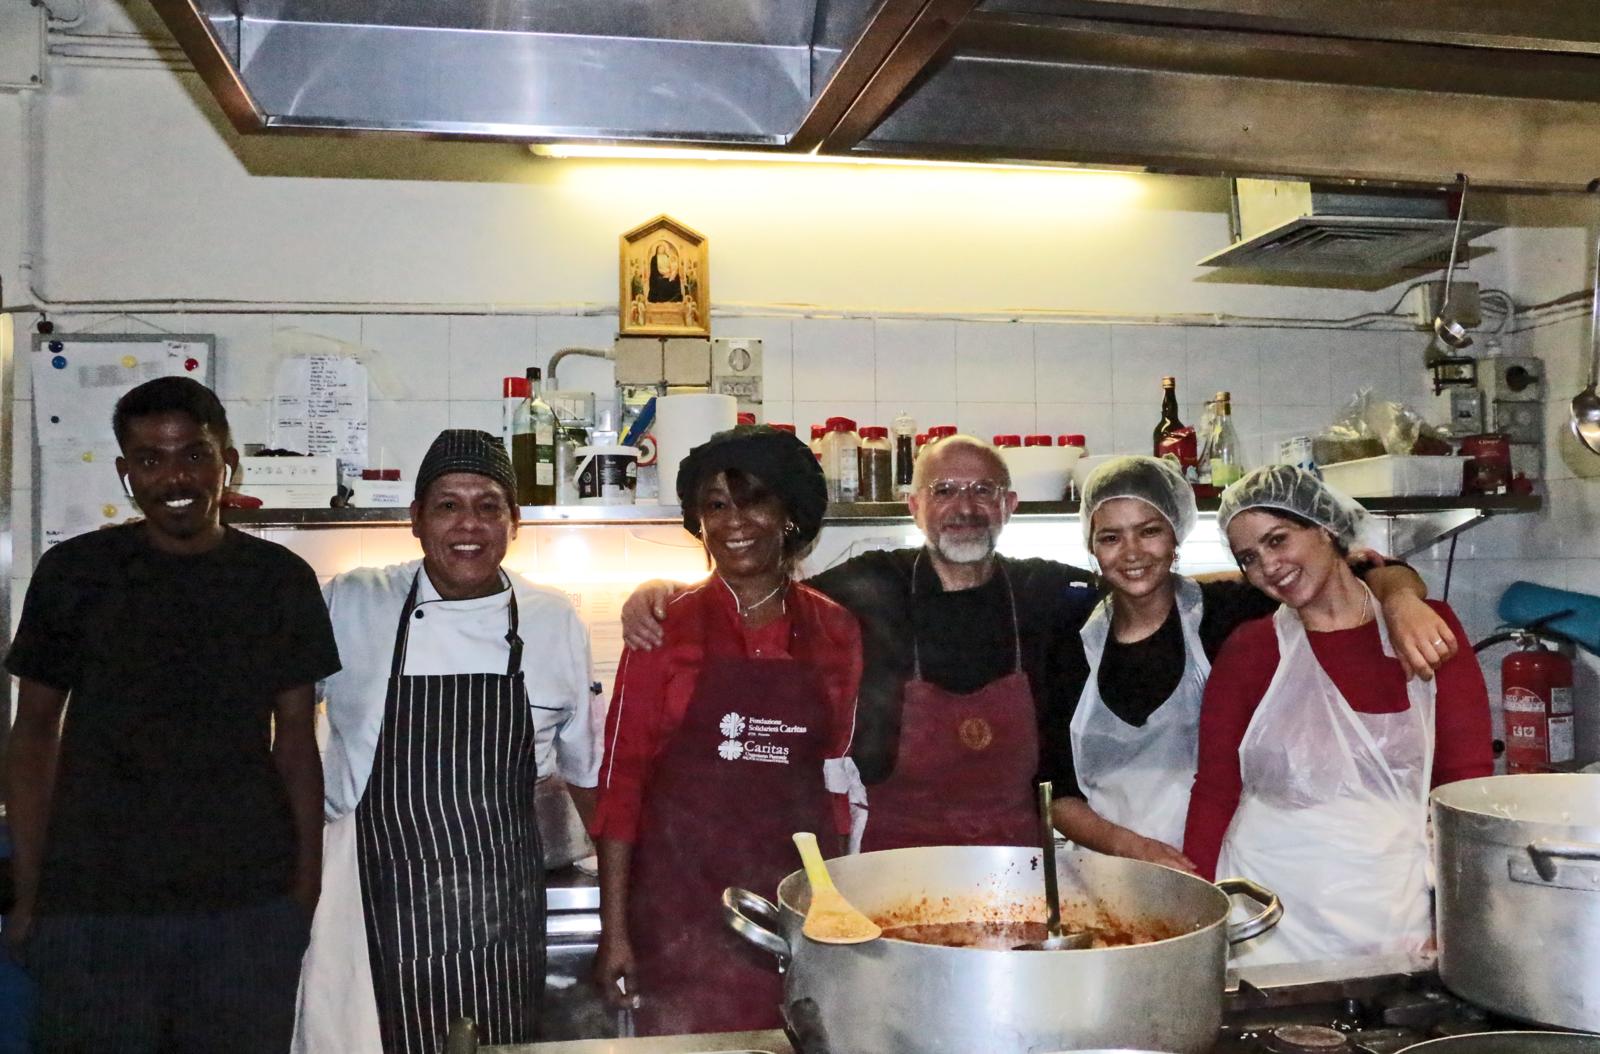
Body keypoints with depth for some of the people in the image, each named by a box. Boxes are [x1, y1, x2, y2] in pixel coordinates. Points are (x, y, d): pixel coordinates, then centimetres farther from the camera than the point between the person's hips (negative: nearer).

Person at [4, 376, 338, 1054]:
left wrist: (307, 889, 0)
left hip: (250, 905, 1)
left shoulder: (280, 580, 2)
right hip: (91, 908, 0)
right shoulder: (73, 573, 1)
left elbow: (296, 739, 5)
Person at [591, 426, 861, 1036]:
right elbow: (621, 779, -3)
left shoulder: (834, 630, 4)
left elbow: (835, 775, 9)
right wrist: (614, 931, -5)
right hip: (683, 905, -2)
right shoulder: (665, 626, -3)